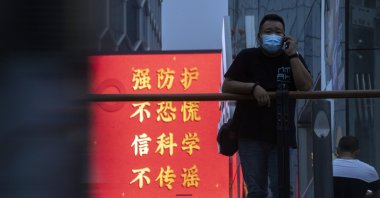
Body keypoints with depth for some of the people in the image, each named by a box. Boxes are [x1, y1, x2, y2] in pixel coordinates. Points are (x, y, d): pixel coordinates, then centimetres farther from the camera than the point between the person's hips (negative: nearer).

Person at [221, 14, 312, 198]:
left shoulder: (293, 58, 10)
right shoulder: (247, 57, 6)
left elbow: (305, 86, -7)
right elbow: (226, 86, -1)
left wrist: (292, 54, -8)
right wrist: (254, 87, -16)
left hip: (281, 135, 1)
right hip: (251, 135, -1)